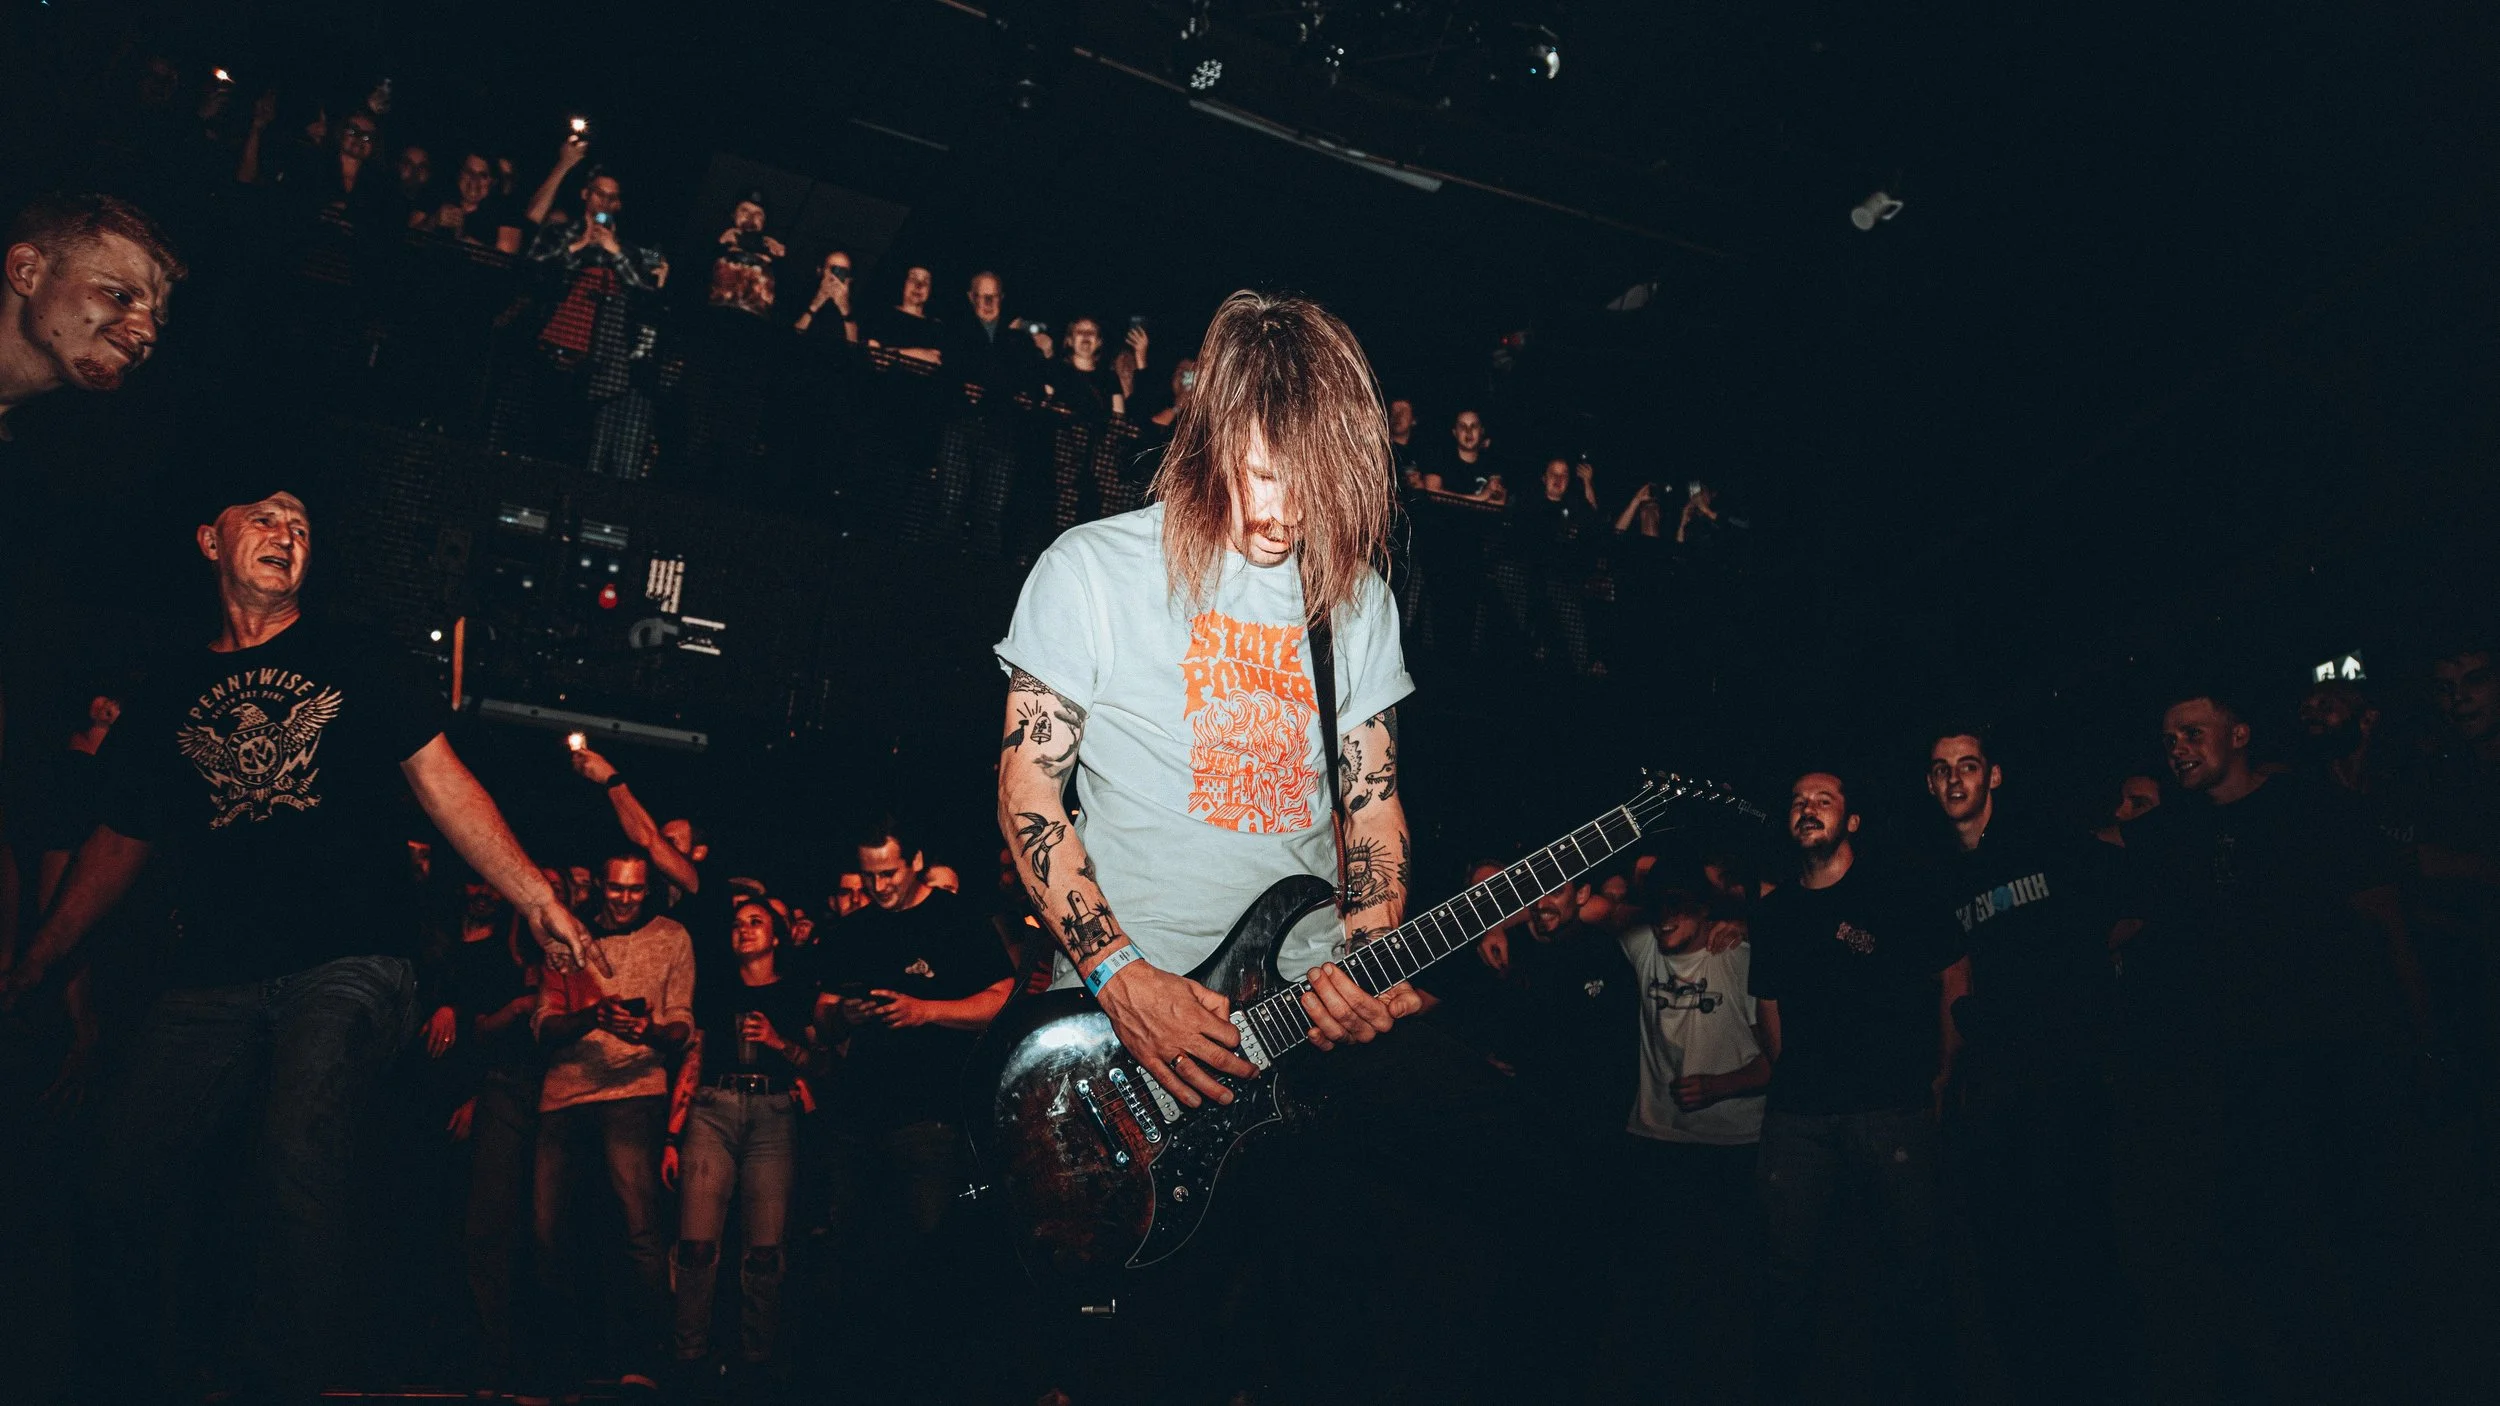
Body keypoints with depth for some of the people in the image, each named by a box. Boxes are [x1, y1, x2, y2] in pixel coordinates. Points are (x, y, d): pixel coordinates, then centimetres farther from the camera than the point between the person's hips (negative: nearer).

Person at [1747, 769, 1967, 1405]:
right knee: (1787, 1264, 3)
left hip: (1892, 1113, -3)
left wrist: (1940, 1080, 9)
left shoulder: (1898, 896, 3)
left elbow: (1954, 979, 9)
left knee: (1913, 1264, 0)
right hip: (1797, 1115, 3)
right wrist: (1792, 1083, 13)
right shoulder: (1773, 913, 13)